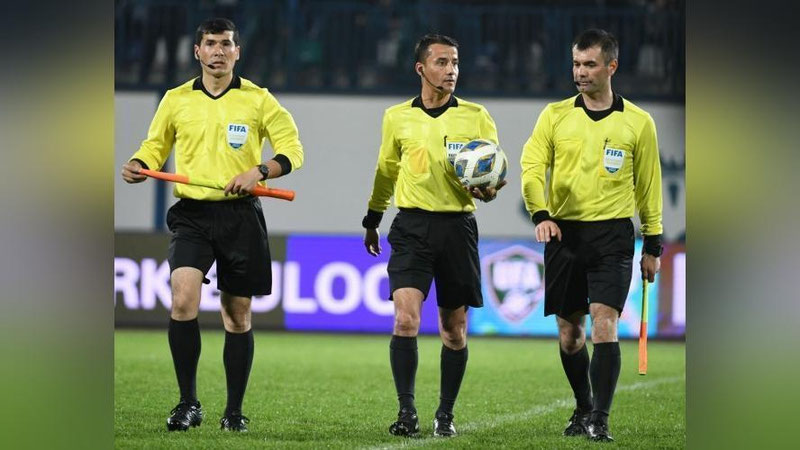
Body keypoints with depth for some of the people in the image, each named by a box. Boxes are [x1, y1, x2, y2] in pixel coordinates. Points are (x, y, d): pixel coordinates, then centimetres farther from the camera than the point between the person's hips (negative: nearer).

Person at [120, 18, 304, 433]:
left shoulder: (257, 99, 3)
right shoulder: (176, 100, 7)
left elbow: (292, 149, 2)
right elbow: (155, 146, 19)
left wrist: (259, 171, -15)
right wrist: (139, 166, -3)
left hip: (241, 216, 0)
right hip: (192, 213, 0)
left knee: (237, 315, 5)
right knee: (183, 298, -20)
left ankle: (234, 411, 16)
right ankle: (188, 403, -10)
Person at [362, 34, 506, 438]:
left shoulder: (476, 117, 4)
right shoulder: (397, 117, 8)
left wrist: (487, 190, -17)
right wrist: (372, 219, 25)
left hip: (458, 226, 0)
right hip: (412, 226, 0)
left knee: (454, 330, 6)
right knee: (405, 317, -17)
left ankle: (445, 414, 19)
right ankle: (407, 412, -14)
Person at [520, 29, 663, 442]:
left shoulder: (637, 122, 4)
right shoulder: (555, 116, 5)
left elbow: (649, 186, 10)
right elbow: (532, 167, -3)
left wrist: (653, 244, 8)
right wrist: (540, 214, -21)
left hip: (612, 235, -2)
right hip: (564, 233, 2)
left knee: (604, 323, -16)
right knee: (569, 330, 8)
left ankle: (600, 420, -15)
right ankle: (583, 408, 28)